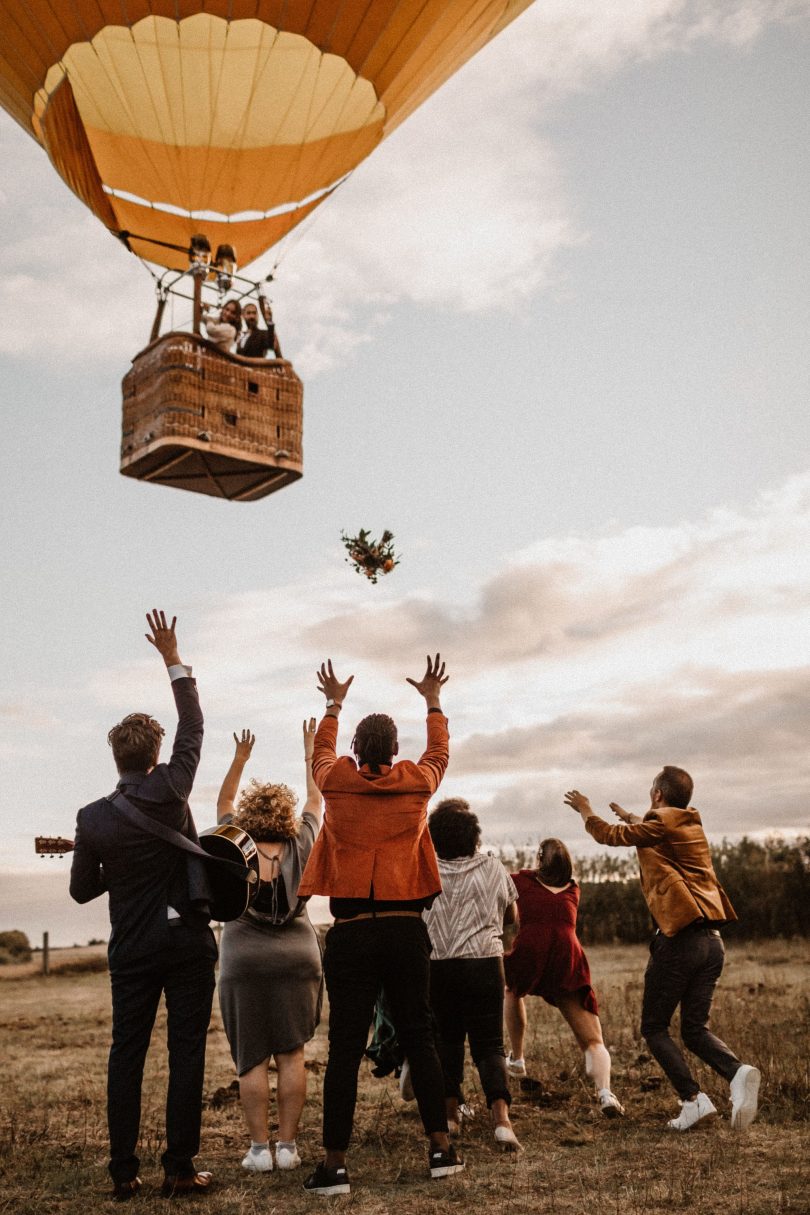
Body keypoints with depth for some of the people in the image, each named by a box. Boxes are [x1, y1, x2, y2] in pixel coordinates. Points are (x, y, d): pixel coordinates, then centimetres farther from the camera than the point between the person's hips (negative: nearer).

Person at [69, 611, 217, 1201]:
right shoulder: (170, 789, -11)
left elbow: (82, 890, 4)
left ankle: (124, 1172, 14)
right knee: (187, 1052, 3)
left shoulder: (92, 819, -6)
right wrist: (173, 659, 6)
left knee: (126, 1054, 10)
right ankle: (180, 1169, 4)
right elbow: (192, 726, 0)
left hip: (132, 950, 2)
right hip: (188, 942, -2)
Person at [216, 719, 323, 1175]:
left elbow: (223, 803, 14)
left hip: (244, 963, -1)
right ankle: (288, 1145, 6)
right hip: (297, 960, 1)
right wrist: (311, 752, 21)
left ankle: (260, 1147, 4)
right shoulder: (300, 848, -1)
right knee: (292, 1055, 5)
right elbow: (316, 801, 13)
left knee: (252, 1059, 3)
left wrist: (241, 758, 18)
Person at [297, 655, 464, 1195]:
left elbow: (322, 753, 26)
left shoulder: (336, 782, 1)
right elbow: (440, 753, 25)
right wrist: (433, 702, 40)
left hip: (351, 932, -1)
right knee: (419, 1038, 12)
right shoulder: (417, 783, 2)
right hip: (406, 929, 1)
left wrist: (333, 705, 42)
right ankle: (441, 1147, 18)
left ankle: (334, 1164, 6)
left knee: (345, 1047, 2)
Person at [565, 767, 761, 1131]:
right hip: (712, 940, 7)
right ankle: (737, 1072, -16)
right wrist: (632, 819, 55)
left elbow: (608, 835, 8)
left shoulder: (659, 824, -5)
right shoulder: (693, 827, 17)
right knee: (695, 1029, 11)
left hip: (678, 937, -7)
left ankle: (693, 1100, -8)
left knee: (654, 1028, 7)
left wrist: (583, 809, 26)